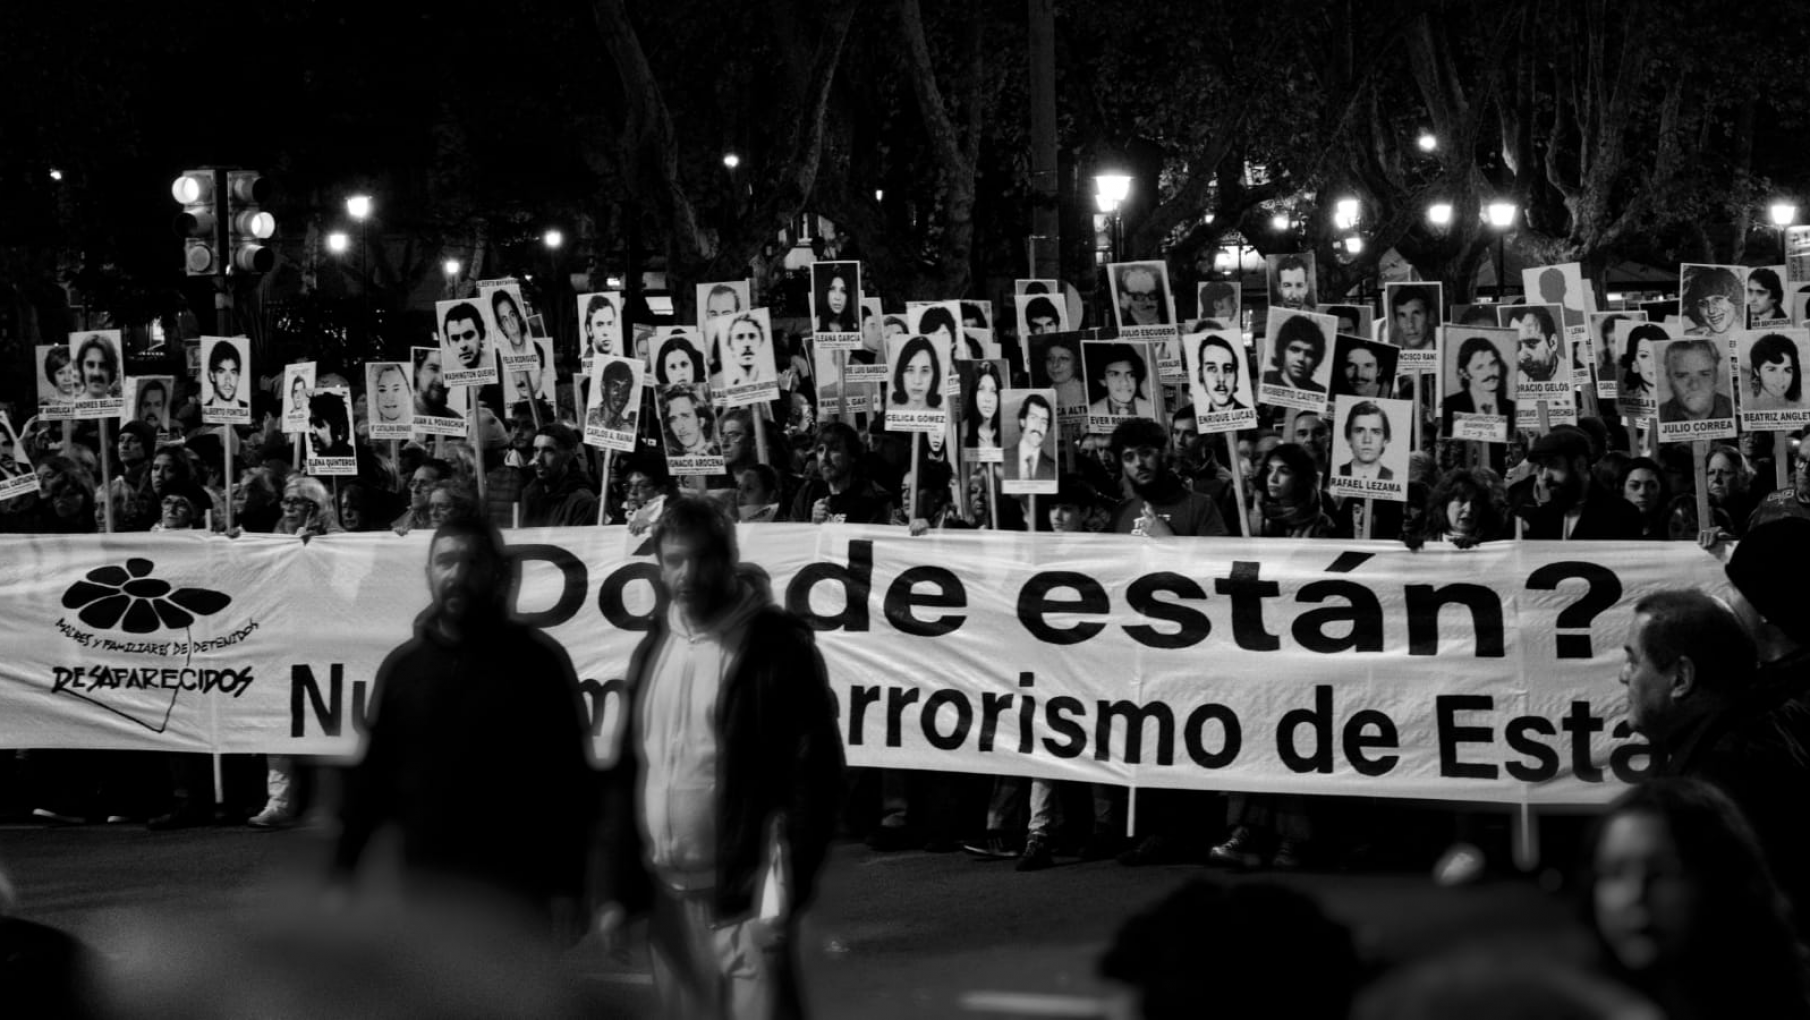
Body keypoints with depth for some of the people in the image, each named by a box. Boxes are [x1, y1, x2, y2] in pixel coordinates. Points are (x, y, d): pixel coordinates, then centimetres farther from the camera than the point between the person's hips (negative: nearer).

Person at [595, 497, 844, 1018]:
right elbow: (625, 775, 15)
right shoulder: (653, 650, 12)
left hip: (745, 895, -6)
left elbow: (814, 773, -11)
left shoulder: (777, 646, -7)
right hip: (668, 896, 6)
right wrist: (615, 889, 8)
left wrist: (784, 893, -17)